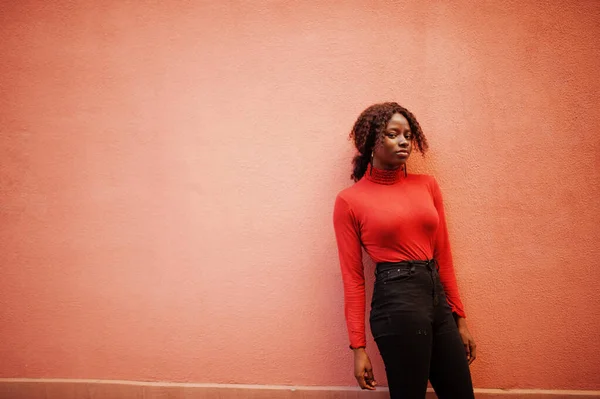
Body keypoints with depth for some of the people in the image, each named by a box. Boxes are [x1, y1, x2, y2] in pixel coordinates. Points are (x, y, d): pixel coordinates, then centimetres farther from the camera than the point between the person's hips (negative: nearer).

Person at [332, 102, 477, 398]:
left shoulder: (427, 185, 11)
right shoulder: (350, 200, -2)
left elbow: (443, 256, 13)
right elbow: (353, 278, -2)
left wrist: (460, 318, 11)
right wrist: (358, 346, -3)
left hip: (438, 299, 5)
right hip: (396, 303, -5)